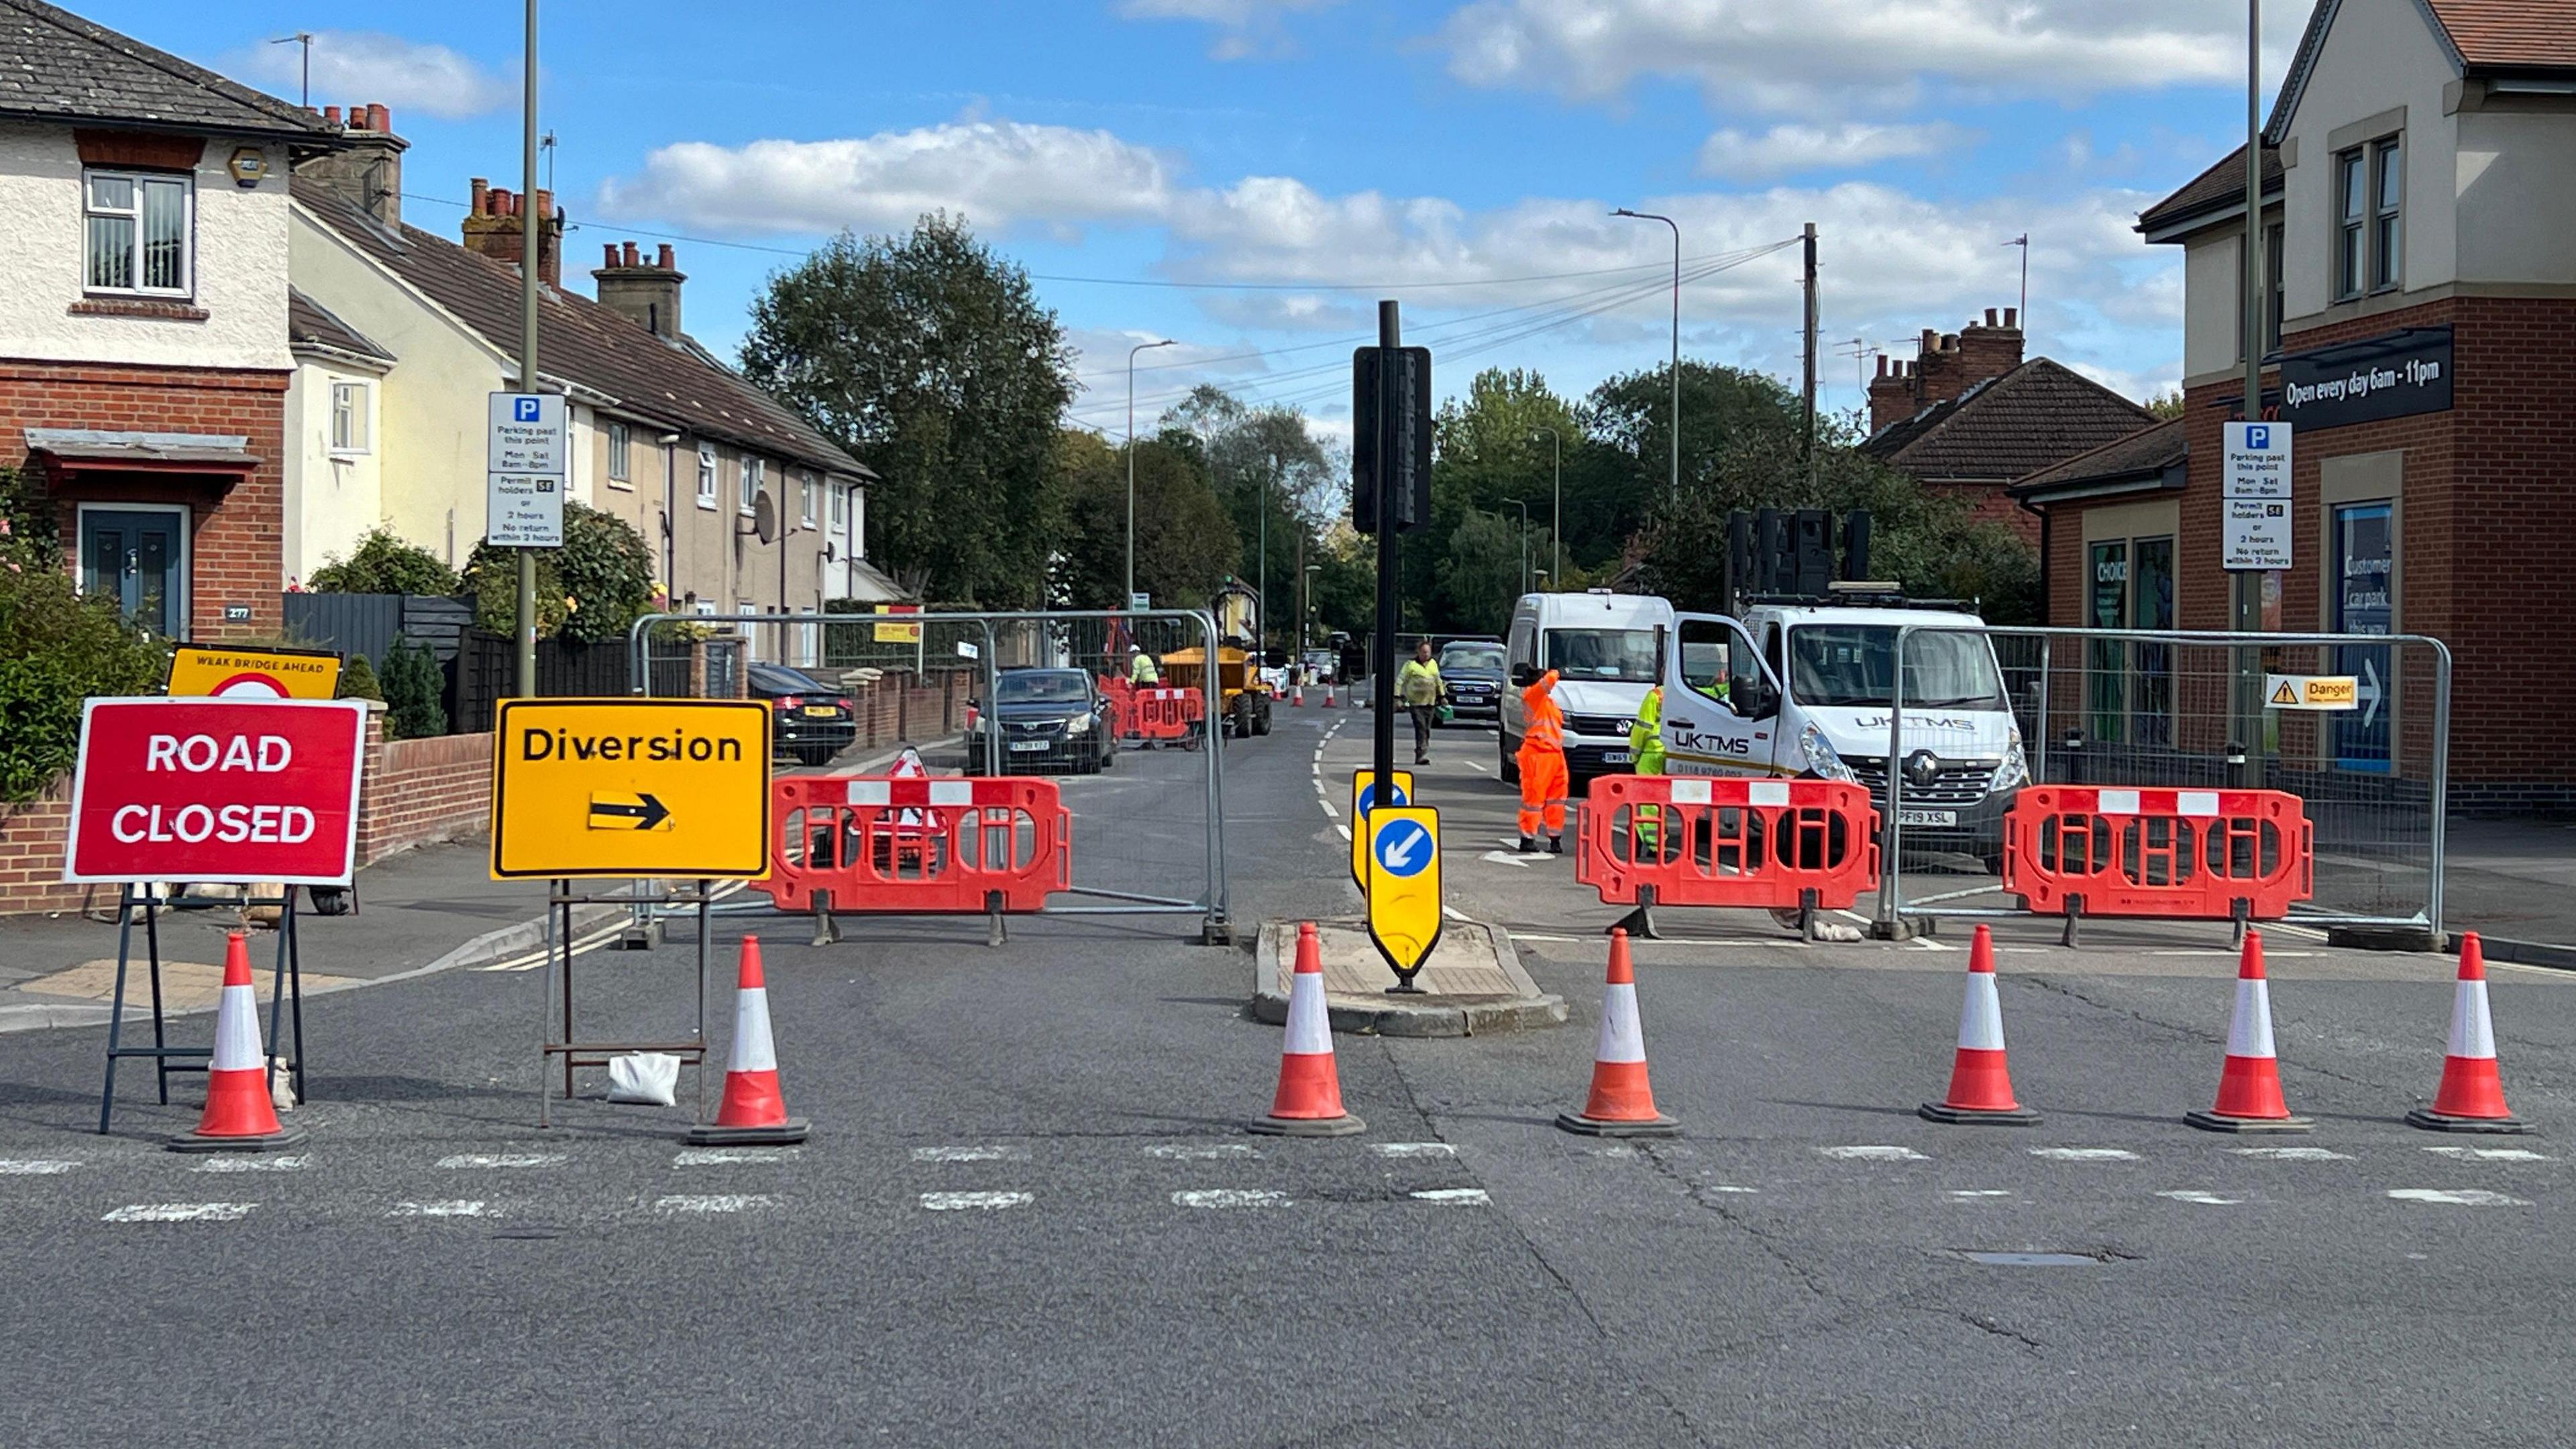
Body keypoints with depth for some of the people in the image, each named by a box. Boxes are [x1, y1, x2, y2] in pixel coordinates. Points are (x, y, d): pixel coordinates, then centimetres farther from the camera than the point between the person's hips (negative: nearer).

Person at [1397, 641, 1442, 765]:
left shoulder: (1433, 664, 12)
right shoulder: (1411, 665, -6)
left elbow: (1438, 681, 24)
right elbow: (1400, 681, -7)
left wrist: (1442, 696, 24)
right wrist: (1398, 697, -14)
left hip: (1430, 703, 6)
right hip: (1416, 703, -6)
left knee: (1427, 730, 9)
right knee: (1420, 728, -15)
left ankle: (1422, 755, 18)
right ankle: (1421, 754, -20)